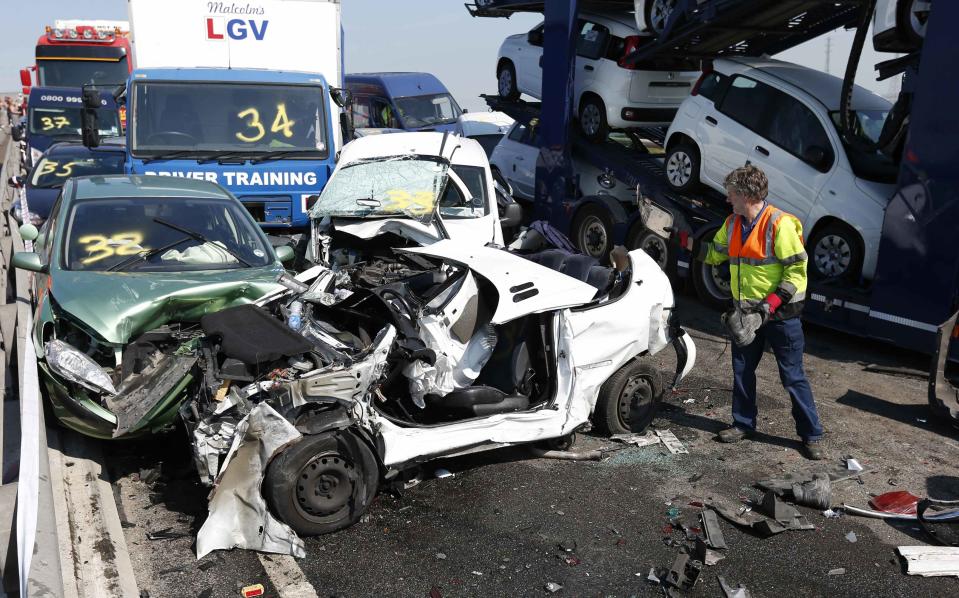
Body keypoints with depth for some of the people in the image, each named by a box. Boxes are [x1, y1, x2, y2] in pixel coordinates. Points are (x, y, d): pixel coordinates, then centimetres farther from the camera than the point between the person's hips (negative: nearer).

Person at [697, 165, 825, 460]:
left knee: (793, 376, 1)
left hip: (780, 314, -7)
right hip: (746, 313, 7)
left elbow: (797, 269, -18)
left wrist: (772, 302, -24)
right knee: (742, 371, 14)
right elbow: (715, 254, 19)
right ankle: (743, 423, 31)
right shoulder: (733, 224, 5)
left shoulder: (780, 224, -19)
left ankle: (811, 435, 12)